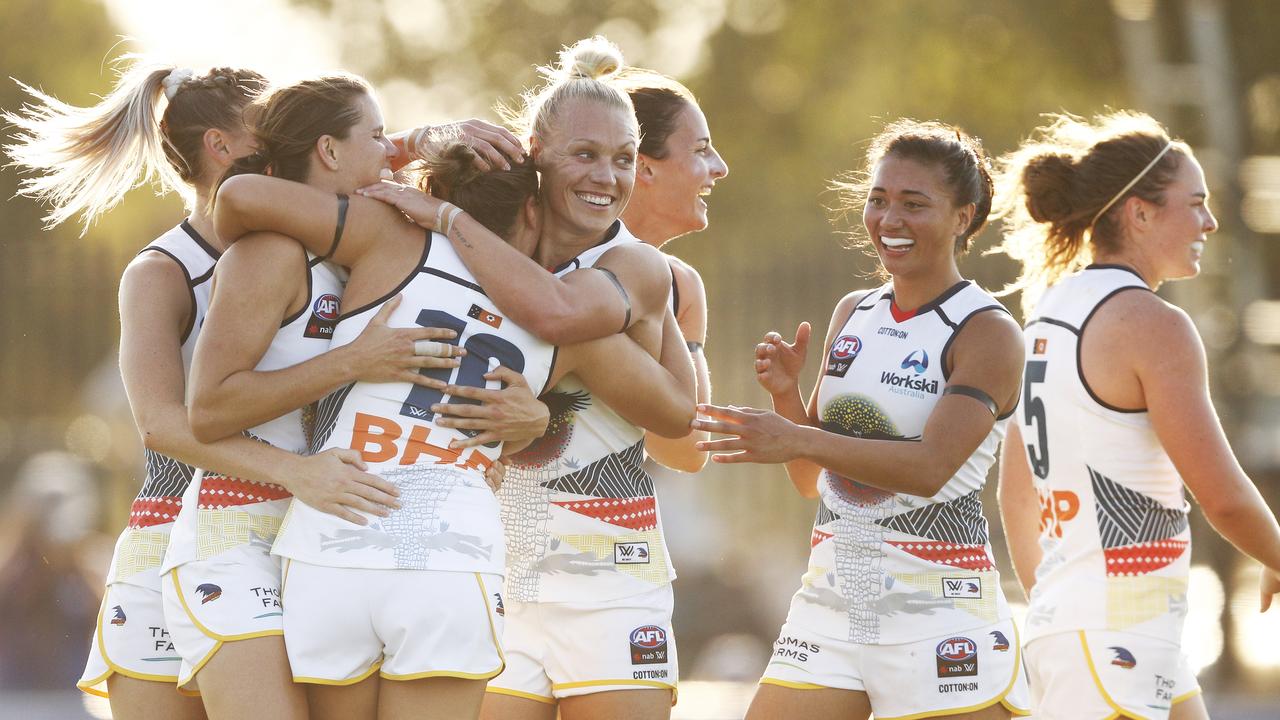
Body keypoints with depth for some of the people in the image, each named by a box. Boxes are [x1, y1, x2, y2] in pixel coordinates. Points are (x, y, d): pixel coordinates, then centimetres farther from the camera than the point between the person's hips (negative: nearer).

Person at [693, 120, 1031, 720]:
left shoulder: (988, 332, -7)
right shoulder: (852, 316, 13)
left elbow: (931, 466, -22)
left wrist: (798, 440, -32)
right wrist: (787, 397, -3)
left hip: (941, 609, -6)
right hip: (830, 601, 6)